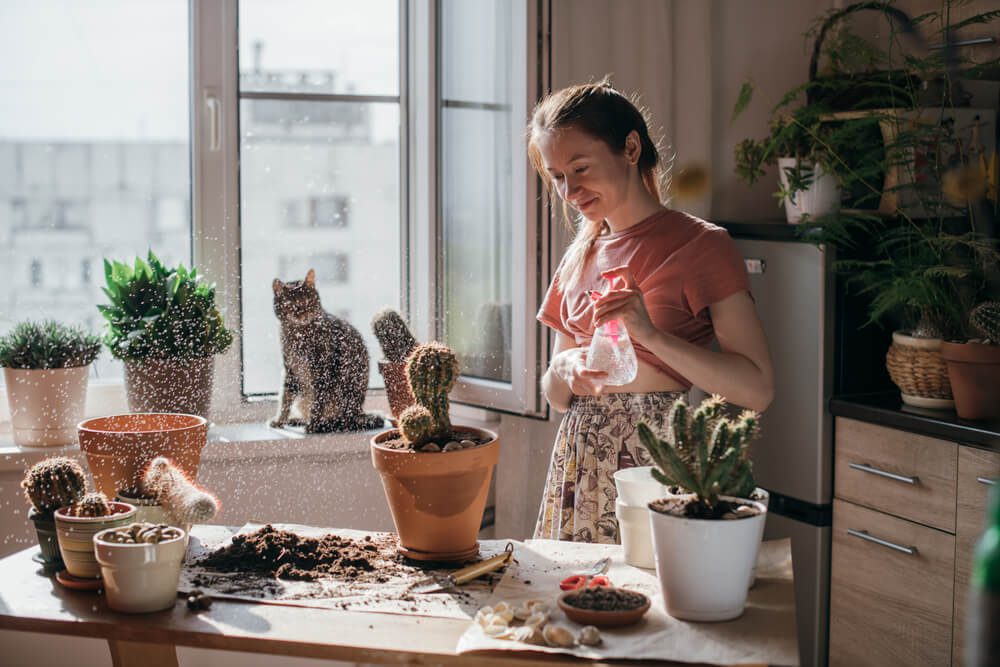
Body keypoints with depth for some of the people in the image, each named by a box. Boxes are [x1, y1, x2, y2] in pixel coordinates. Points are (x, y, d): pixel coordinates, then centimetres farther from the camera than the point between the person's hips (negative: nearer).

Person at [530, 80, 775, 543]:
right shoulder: (581, 256, 12)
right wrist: (563, 371, -6)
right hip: (582, 466, 5)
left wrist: (651, 335, -21)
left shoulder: (701, 245, -5)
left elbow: (757, 390, -13)